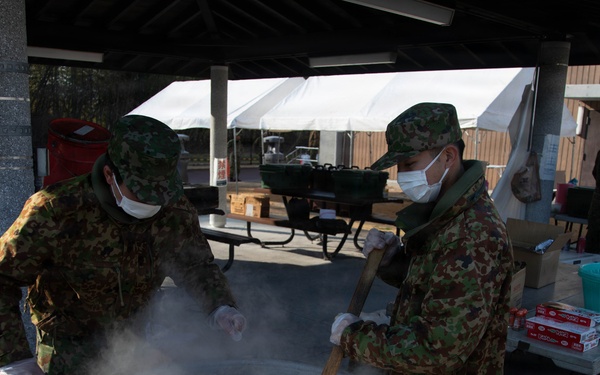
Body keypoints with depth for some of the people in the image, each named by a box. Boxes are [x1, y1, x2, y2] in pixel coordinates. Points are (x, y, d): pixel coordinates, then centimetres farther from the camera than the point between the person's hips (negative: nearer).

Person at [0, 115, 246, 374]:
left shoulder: (176, 212, -19)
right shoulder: (56, 212, -29)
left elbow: (197, 265, -4)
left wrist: (220, 306, -23)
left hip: (136, 332, 3)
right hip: (70, 343, -3)